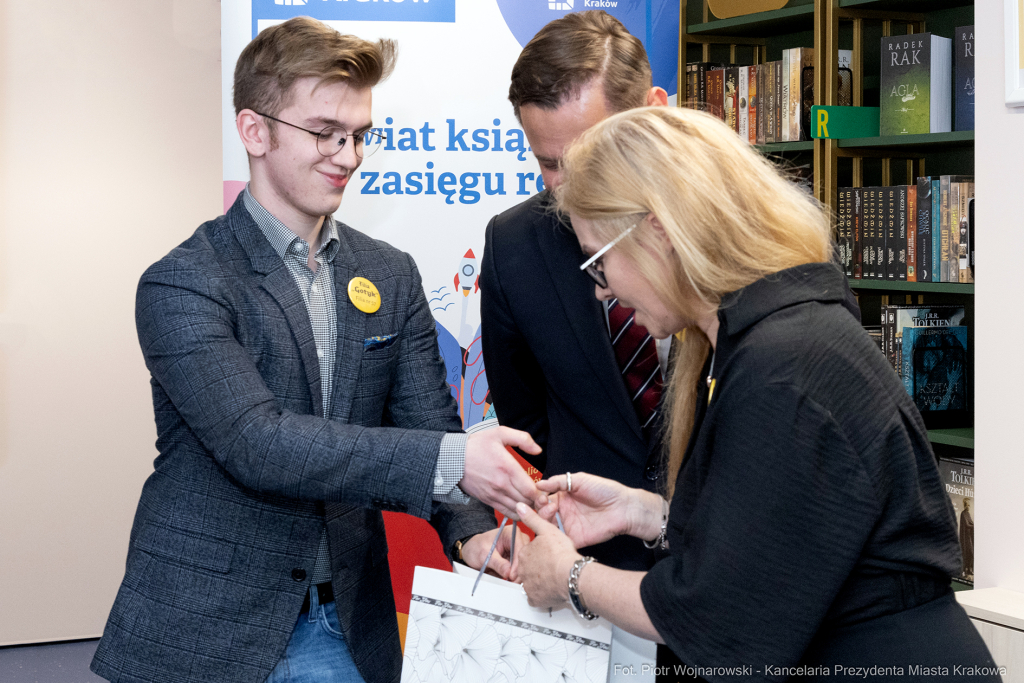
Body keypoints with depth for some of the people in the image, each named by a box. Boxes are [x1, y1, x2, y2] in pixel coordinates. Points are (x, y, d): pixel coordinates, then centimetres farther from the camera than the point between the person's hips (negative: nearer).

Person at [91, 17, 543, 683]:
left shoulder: (391, 276, 7)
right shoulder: (183, 285, -12)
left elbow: (429, 421, 3)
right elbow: (257, 445, -24)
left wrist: (471, 528, -19)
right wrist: (449, 461, -31)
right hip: (204, 629, -4)